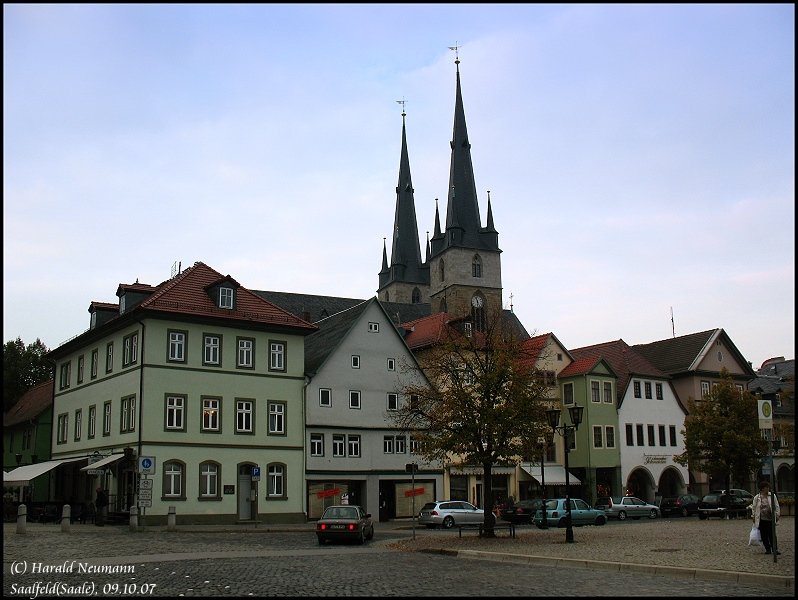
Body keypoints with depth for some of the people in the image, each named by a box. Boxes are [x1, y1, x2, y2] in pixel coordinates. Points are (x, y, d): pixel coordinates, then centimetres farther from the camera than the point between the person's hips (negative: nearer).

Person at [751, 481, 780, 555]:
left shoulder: (772, 496, 3)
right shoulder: (757, 497, 3)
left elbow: (777, 506, 8)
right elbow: (754, 508, 10)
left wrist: (777, 515, 4)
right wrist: (754, 516, 8)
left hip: (771, 519, -1)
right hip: (761, 519, 1)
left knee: (771, 535, -3)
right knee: (764, 535, 3)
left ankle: (774, 549, 4)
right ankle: (767, 549, 13)